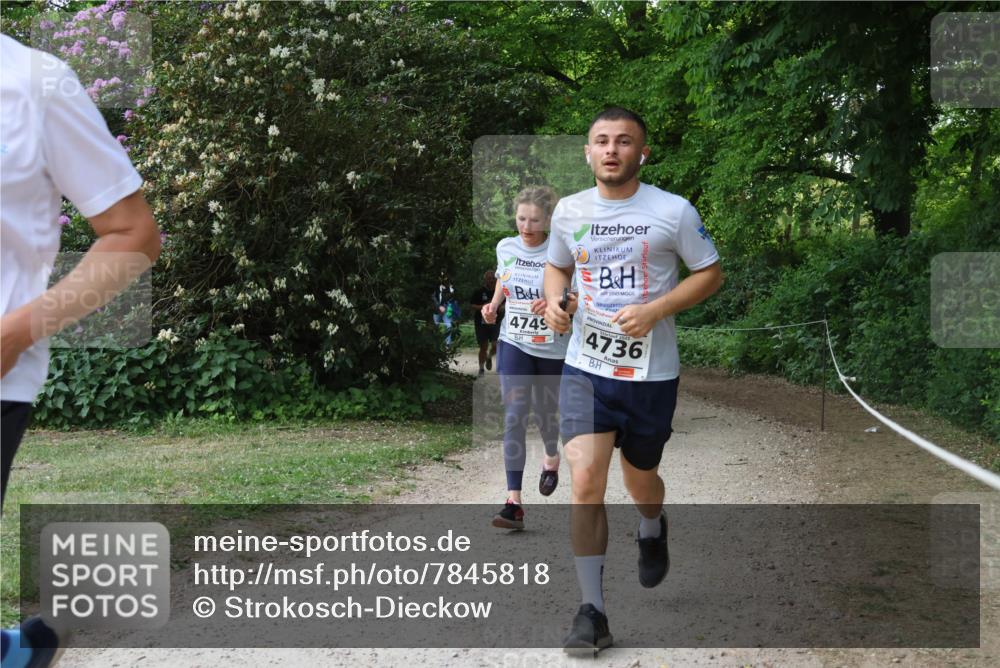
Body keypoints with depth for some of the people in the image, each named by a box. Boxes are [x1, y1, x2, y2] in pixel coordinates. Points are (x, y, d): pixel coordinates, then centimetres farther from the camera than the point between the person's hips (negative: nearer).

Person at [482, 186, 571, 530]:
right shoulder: (506, 247, -1)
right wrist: (493, 305, -1)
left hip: (552, 347, -2)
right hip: (514, 343, 2)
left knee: (544, 412, 16)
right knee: (514, 416, -10)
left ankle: (551, 458, 51)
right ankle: (513, 502, -13)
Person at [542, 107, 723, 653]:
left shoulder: (674, 211, -6)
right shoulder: (569, 210, 3)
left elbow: (710, 274, 1)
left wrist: (654, 310, -14)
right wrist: (553, 301, -2)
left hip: (651, 373, -1)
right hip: (585, 368, 1)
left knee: (639, 482, 15)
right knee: (585, 481, -14)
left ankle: (652, 531, 53)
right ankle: (592, 612, -4)